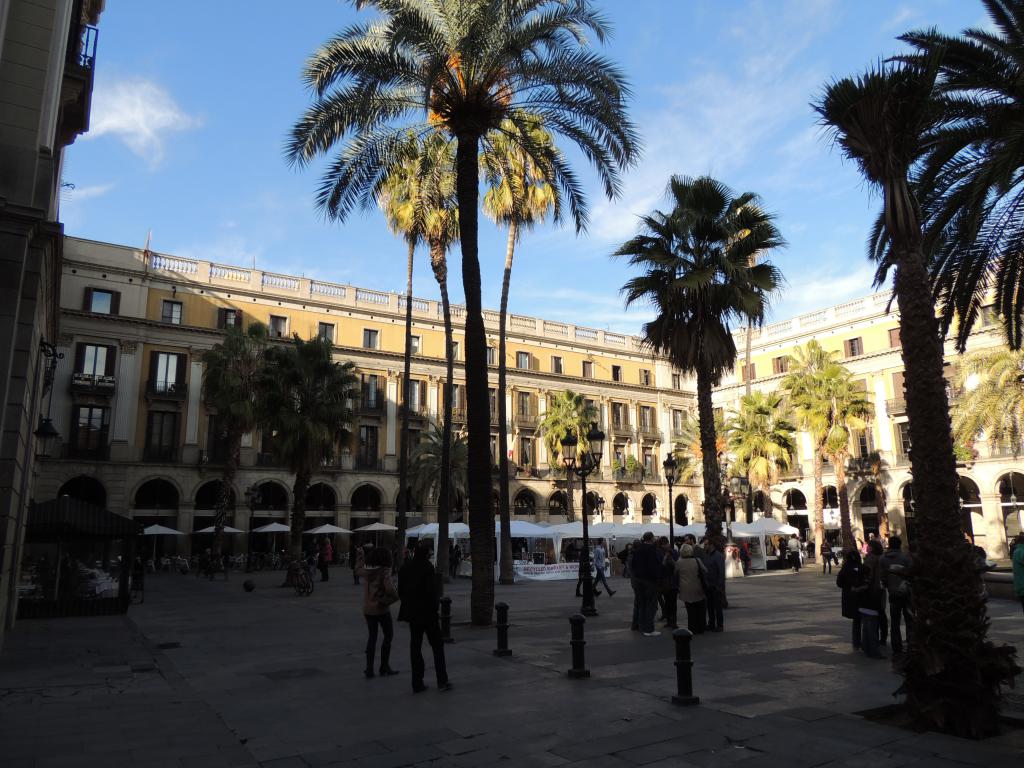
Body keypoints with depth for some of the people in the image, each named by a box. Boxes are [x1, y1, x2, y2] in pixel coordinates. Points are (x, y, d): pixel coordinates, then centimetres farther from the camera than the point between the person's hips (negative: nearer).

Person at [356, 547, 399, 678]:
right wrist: (395, 596, -14)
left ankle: (369, 668, 15)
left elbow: (358, 570, 22)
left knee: (372, 637, 17)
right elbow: (390, 589, -33)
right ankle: (384, 667, 14)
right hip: (381, 609, -6)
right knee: (388, 636, 12)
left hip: (368, 609, 6)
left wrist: (361, 556, 32)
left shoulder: (367, 571, -2)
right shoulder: (384, 572, -19)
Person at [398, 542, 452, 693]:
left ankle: (417, 683, 13)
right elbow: (431, 591, -18)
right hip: (427, 613, -5)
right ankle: (442, 681, 8)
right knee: (437, 646, 6)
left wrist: (409, 605, 14)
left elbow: (400, 591, 6)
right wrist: (435, 606, -3)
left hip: (412, 613, 5)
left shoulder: (405, 567, 3)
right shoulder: (427, 568, -15)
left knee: (415, 647, 11)